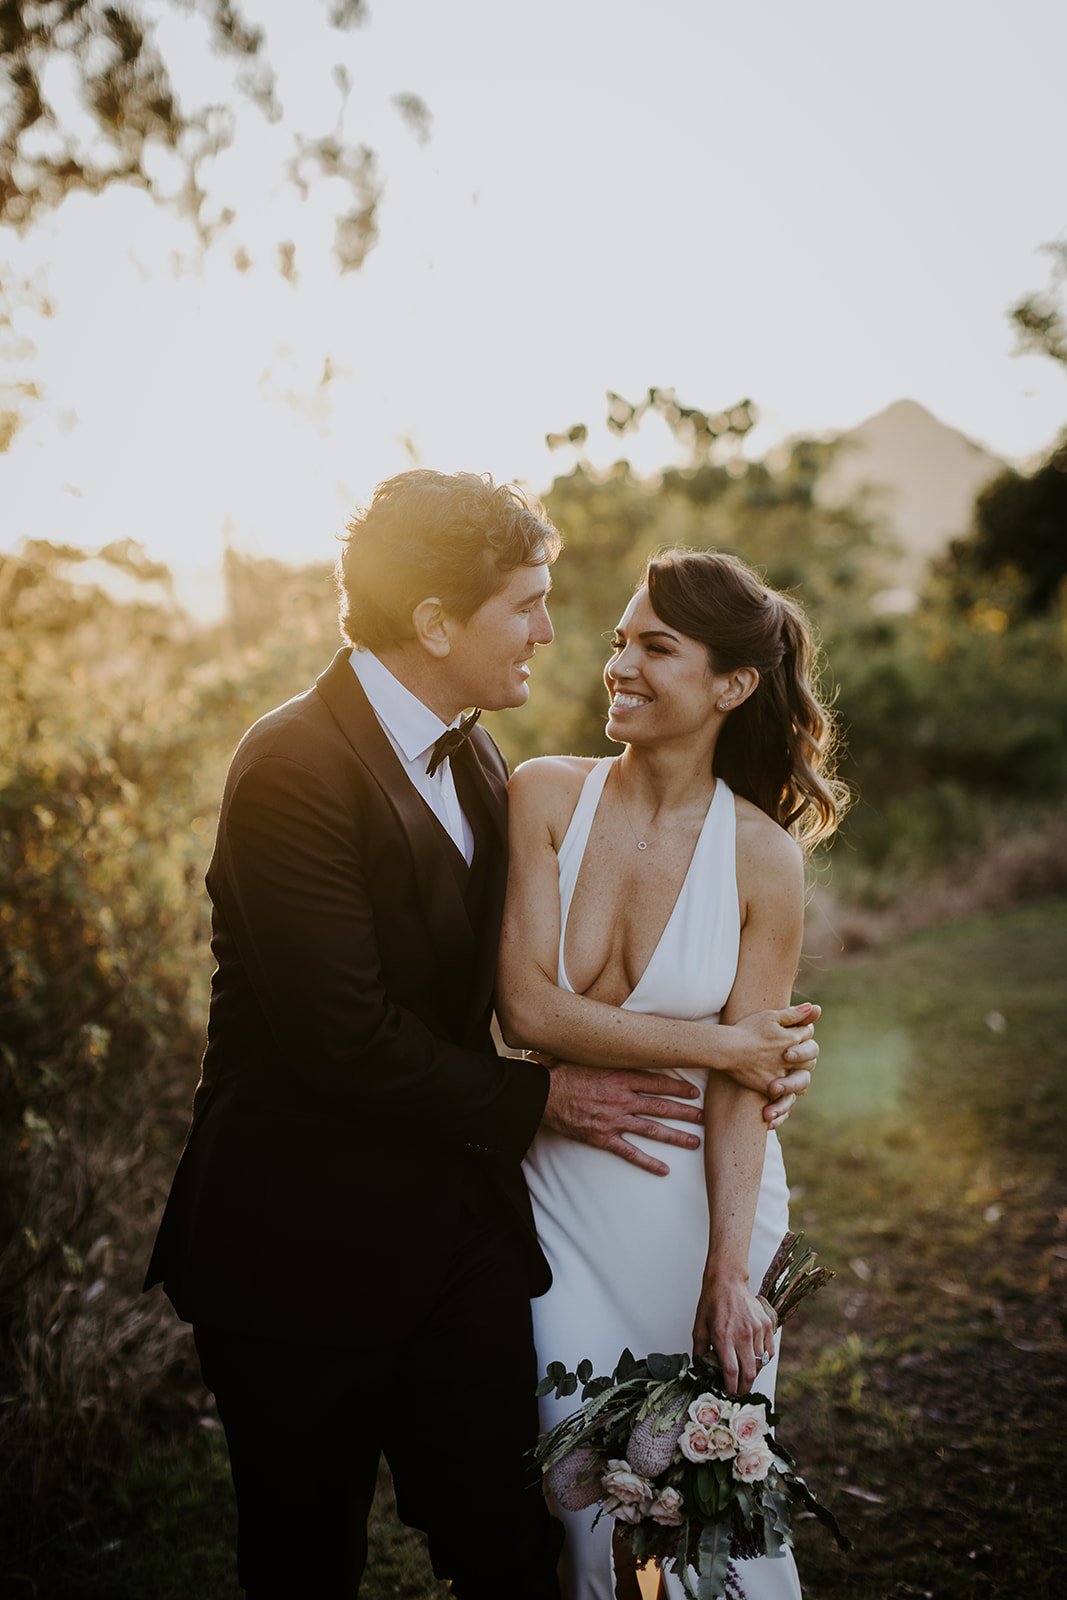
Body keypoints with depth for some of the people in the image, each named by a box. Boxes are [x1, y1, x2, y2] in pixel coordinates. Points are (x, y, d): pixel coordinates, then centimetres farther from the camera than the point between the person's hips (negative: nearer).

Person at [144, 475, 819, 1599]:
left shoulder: (475, 759, 6)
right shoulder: (297, 768, -21)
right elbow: (347, 1039, -24)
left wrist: (737, 1040, -5)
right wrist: (539, 1098, -13)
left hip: (459, 1231, 7)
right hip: (307, 1247, -6)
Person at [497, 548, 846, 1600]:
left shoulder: (764, 859, -9)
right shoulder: (546, 795, -8)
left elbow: (743, 1090, -8)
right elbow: (527, 1008, -14)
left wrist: (729, 1276, -12)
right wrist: (707, 1043, -13)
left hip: (706, 1197, -1)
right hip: (563, 1191, 1)